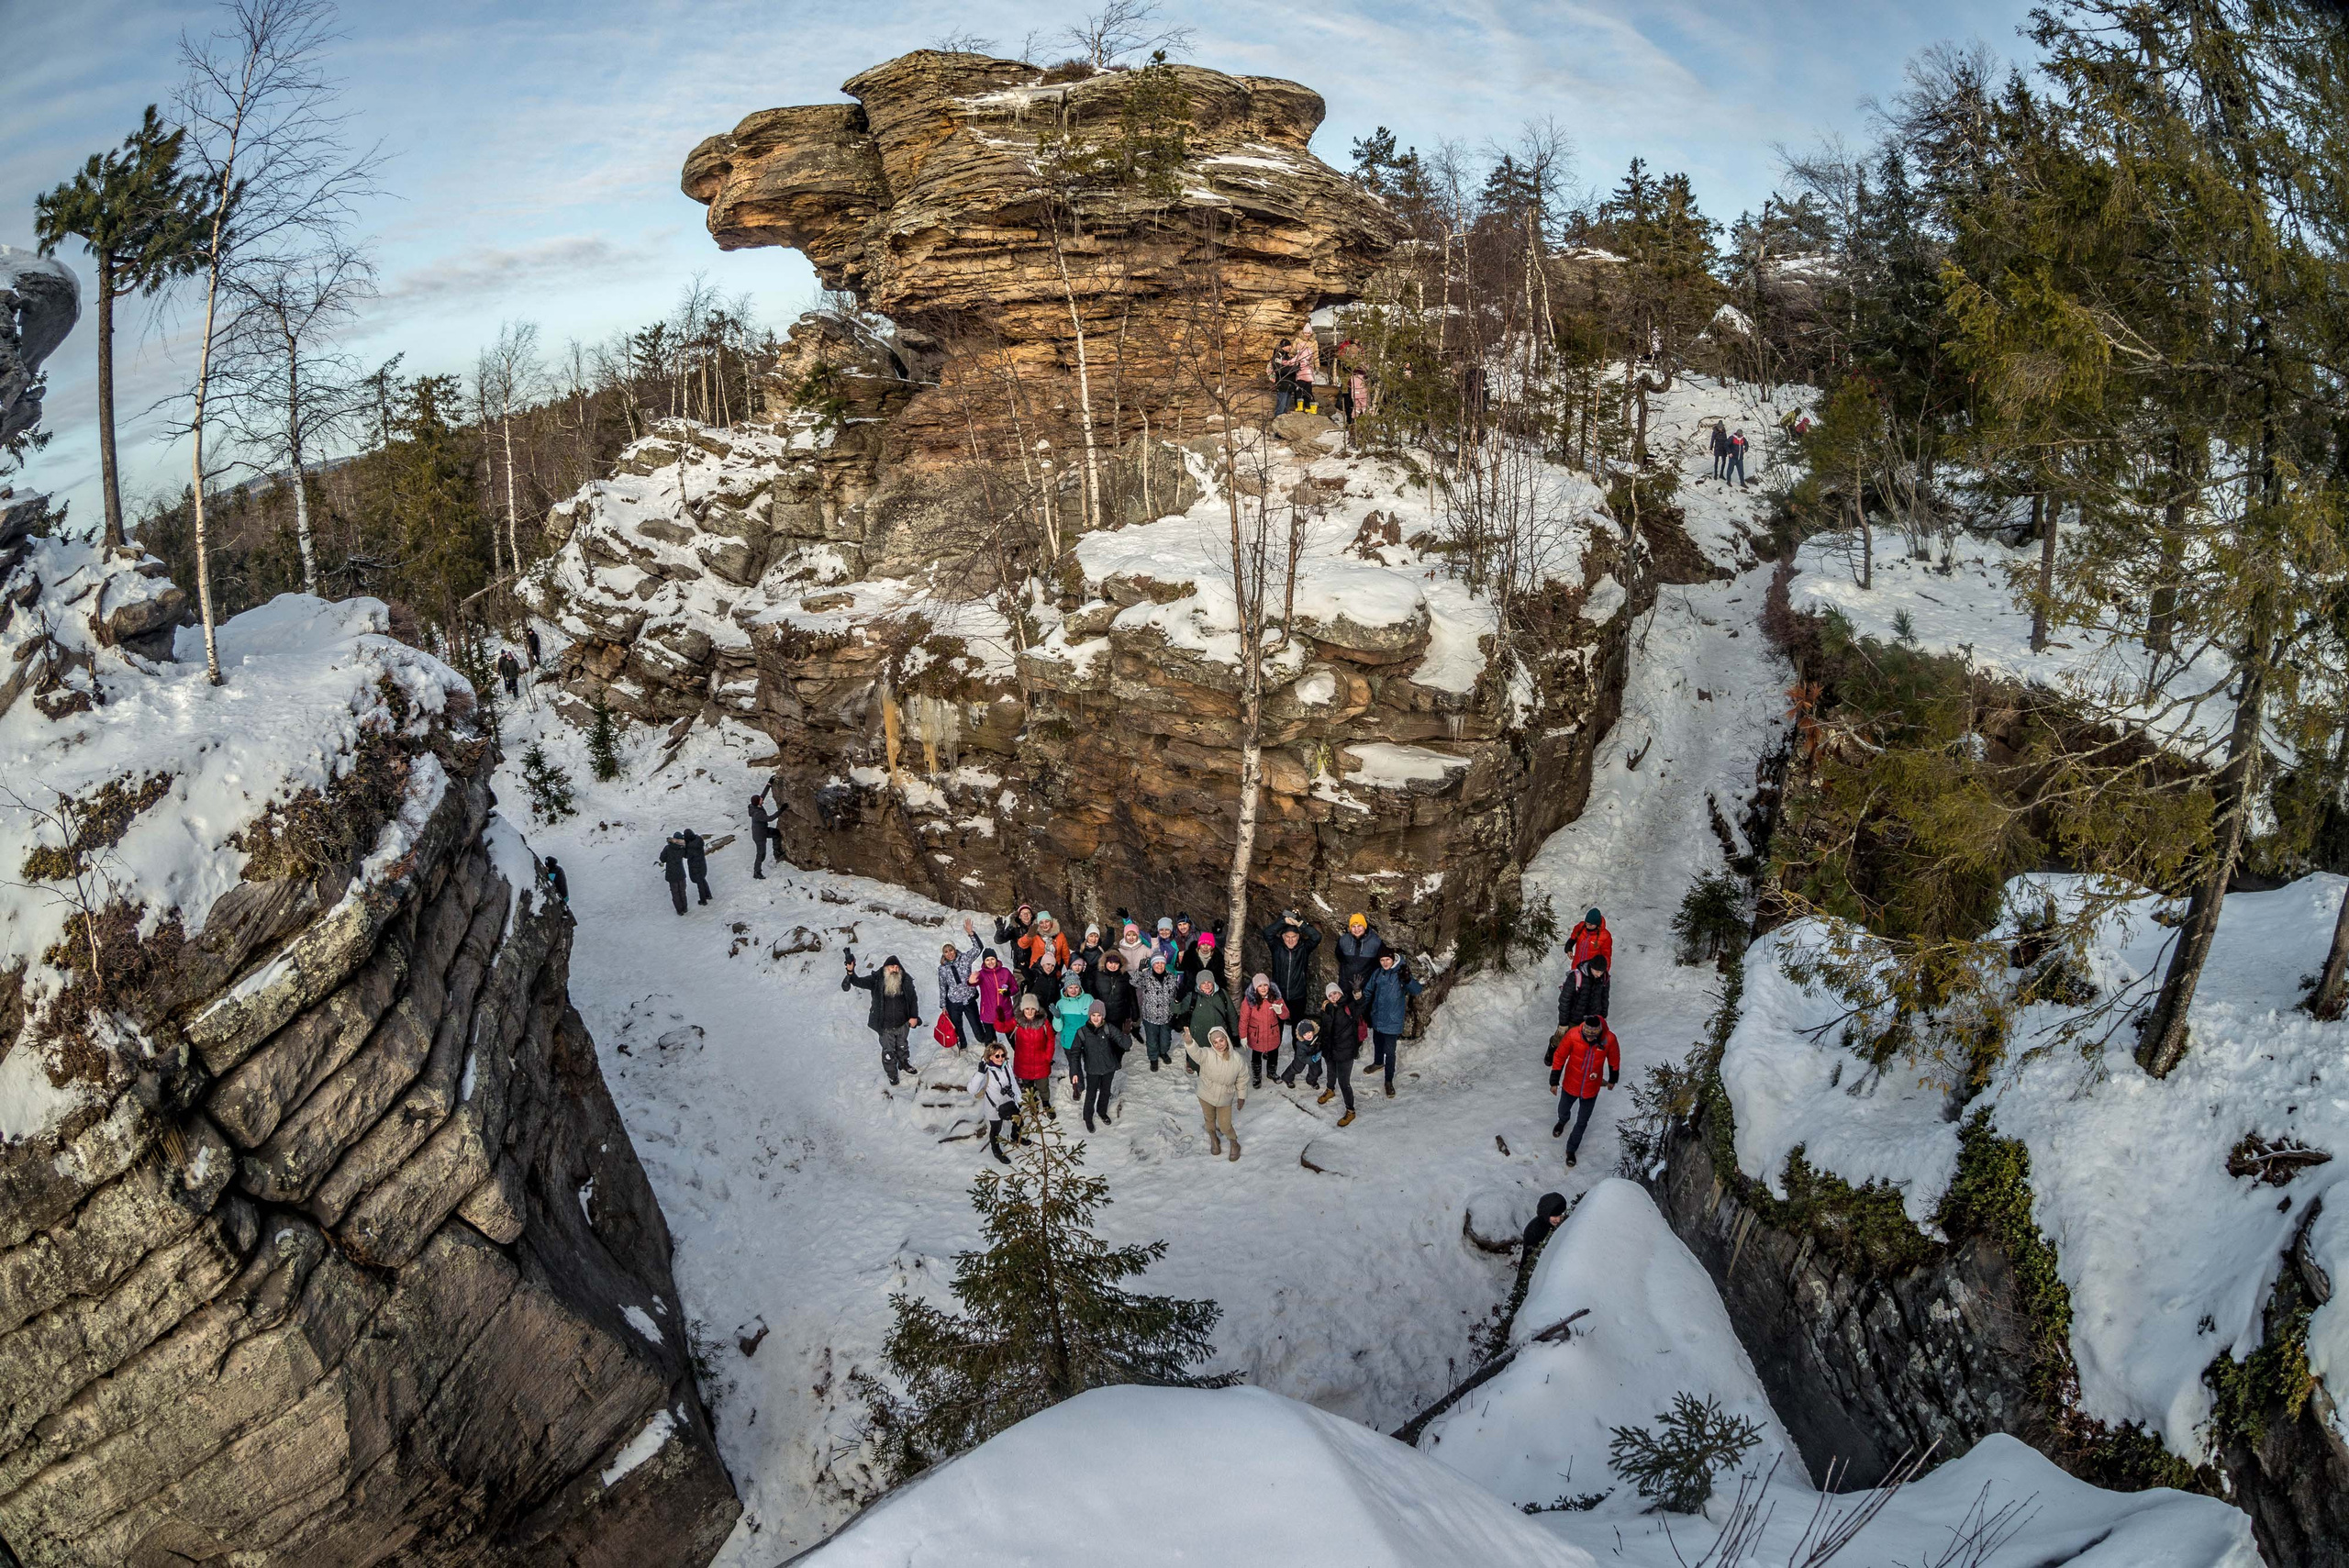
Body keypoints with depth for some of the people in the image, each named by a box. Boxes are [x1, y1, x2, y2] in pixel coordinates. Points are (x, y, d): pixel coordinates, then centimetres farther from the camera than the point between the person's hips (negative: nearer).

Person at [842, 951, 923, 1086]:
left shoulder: (906, 980, -10)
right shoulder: (876, 980, -16)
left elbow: (913, 998, 0)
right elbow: (859, 982, -23)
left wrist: (914, 1016, -5)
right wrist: (851, 972, -44)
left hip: (903, 1023, 2)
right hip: (885, 1025, -2)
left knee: (902, 1046, 26)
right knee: (888, 1050, 13)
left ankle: (904, 1063, 52)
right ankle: (892, 1073, 34)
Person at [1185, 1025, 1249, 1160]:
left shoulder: (1237, 1059, -20)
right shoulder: (1207, 1054, -27)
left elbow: (1242, 1079, -4)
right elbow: (1195, 1052, -51)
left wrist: (1241, 1096, 6)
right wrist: (1189, 1042, -74)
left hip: (1225, 1099, 0)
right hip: (1206, 1096, 0)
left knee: (1225, 1126, 11)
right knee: (1209, 1119, 24)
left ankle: (1235, 1144, 42)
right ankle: (1214, 1140, 54)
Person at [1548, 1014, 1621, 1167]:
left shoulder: (1609, 1039, -26)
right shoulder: (1572, 1035, -29)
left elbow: (1614, 1060, -4)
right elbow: (1559, 1057, -13)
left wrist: (1613, 1079, 11)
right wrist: (1554, 1081, -6)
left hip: (1591, 1090, 0)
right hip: (1570, 1085, 0)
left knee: (1582, 1122, 15)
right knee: (1563, 1111, 27)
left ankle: (1571, 1150, 39)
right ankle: (1562, 1122, 65)